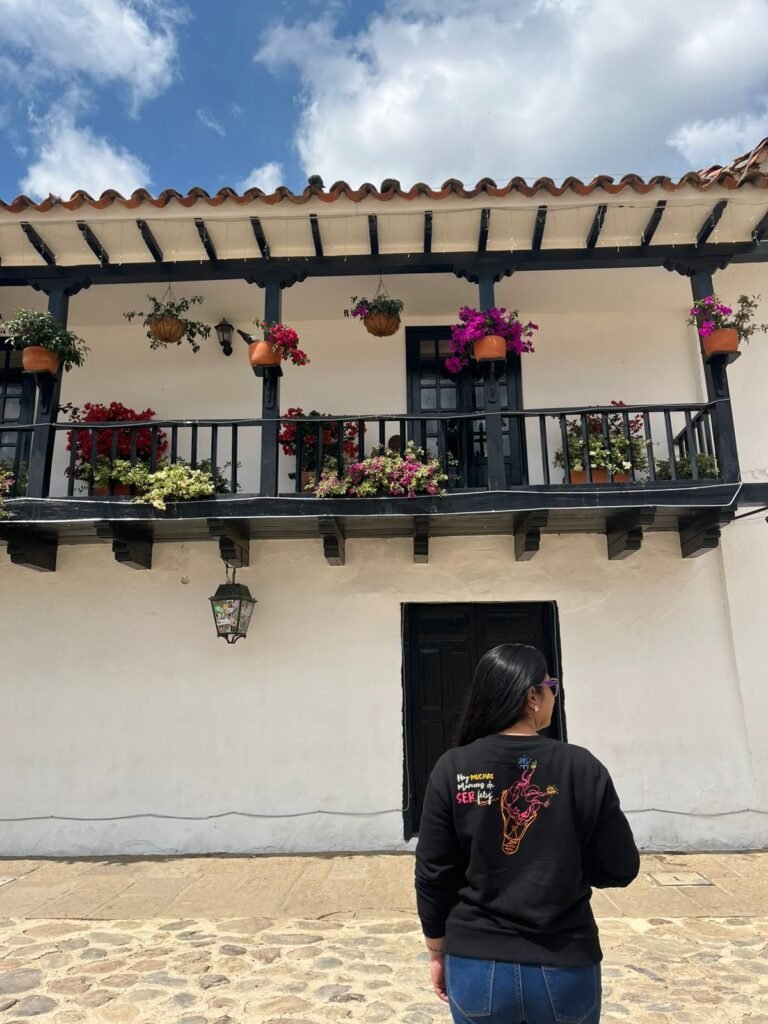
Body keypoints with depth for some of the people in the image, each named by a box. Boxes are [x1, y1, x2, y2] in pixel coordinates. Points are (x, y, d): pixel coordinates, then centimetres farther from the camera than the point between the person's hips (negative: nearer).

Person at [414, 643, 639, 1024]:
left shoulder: (452, 769, -11)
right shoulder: (581, 767, -12)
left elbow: (432, 876, -6)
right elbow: (620, 869, -5)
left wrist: (437, 952, 8)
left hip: (476, 967, 1)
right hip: (565, 969, -1)